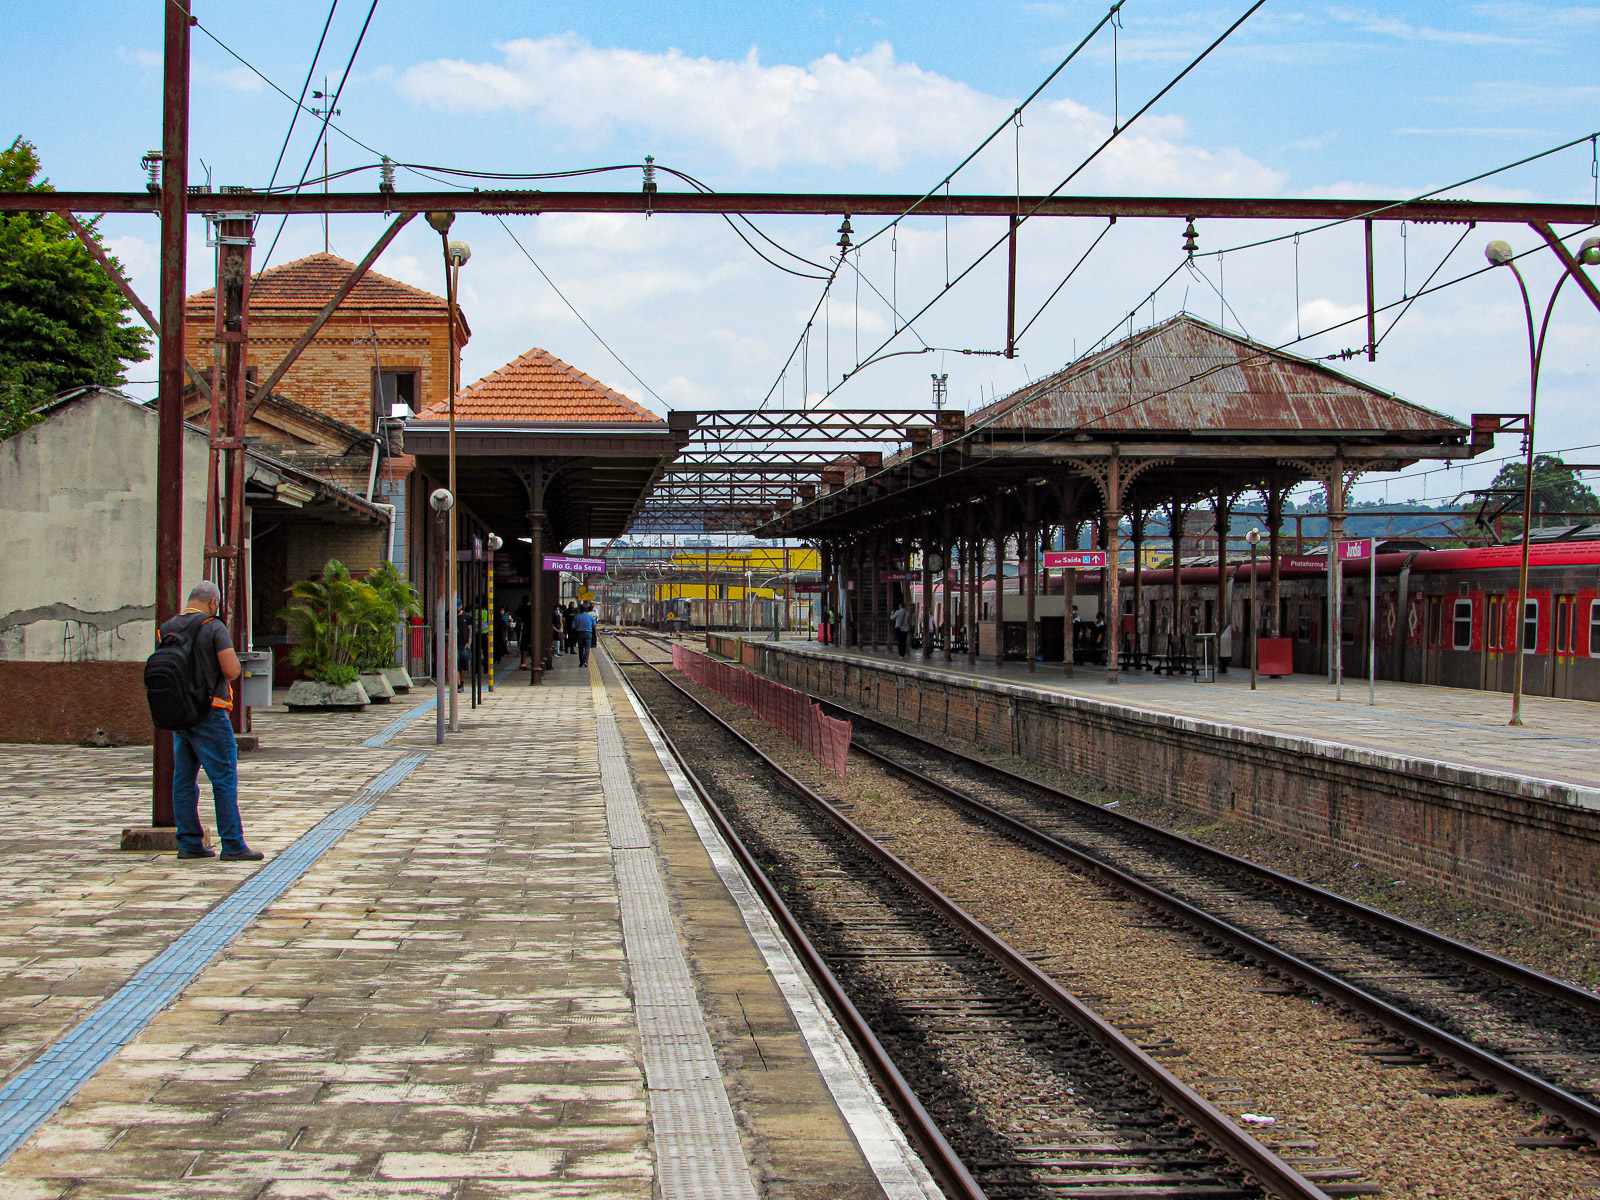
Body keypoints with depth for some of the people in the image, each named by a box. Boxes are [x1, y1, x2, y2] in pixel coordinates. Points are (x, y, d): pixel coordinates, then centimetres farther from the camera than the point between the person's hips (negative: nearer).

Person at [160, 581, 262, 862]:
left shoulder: (167, 630, 8)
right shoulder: (214, 628, -10)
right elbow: (232, 671, -16)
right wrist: (235, 661, 4)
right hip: (208, 713, -6)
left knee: (184, 780, 11)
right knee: (225, 779, -3)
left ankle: (189, 843, 12)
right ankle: (233, 845, -5)